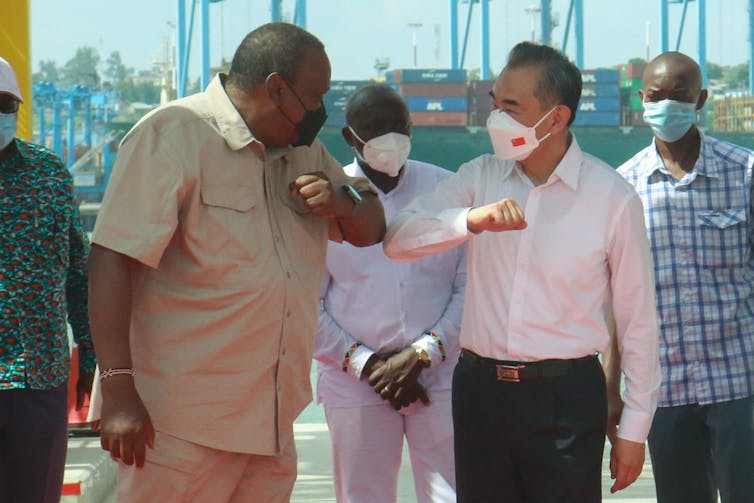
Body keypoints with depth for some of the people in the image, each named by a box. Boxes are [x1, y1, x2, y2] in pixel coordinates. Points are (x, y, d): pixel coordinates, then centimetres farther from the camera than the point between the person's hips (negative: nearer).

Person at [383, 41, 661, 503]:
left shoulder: (613, 199, -5)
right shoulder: (480, 178, 6)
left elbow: (637, 321, 0)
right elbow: (398, 241, -7)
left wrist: (634, 430, 0)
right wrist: (472, 220, -25)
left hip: (566, 395, -3)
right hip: (480, 389, 4)